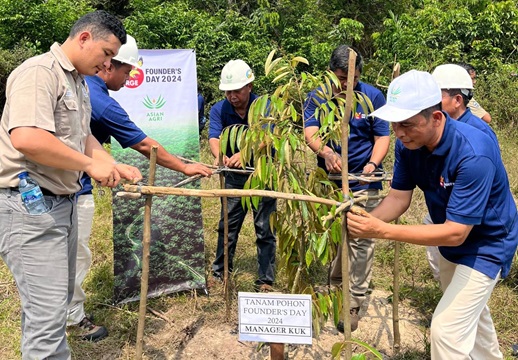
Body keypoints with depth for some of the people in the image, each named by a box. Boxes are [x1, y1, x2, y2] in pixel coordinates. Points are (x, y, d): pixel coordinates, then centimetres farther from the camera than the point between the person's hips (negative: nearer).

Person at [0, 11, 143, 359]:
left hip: (63, 203, 10)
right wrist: (91, 164, -20)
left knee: (58, 301, 18)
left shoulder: (80, 83, 16)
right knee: (48, 312, -7)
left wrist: (116, 166, 8)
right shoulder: (39, 72, -16)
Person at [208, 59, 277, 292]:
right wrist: (220, 156, -46)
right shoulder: (219, 110, -8)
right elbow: (213, 138, -23)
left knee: (264, 228, 0)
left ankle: (266, 280, 10)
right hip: (234, 176, 3)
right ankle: (220, 273, 25)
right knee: (227, 226, 11)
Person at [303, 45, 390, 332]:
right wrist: (326, 152, -41)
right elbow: (310, 133, -20)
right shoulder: (316, 97, -6)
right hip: (327, 179, 2)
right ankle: (334, 286, 41)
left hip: (363, 182, -2)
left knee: (360, 241, -1)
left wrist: (372, 164, -24)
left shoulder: (372, 96, -8)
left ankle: (354, 303, 11)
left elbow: (383, 137, -5)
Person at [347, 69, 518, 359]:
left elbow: (456, 233, -37)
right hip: (452, 239, 7)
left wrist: (383, 231, -44)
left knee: (446, 329, -10)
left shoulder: (473, 155, -38)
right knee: (470, 310, 28)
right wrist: (367, 221, -33)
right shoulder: (408, 143, -17)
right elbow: (399, 197, -11)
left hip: (486, 244, -7)